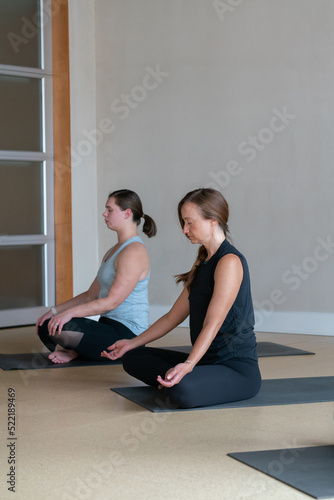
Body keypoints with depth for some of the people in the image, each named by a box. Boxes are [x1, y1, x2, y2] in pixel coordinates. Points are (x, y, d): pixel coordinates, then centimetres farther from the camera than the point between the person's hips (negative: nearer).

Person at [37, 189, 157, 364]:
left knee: (62, 329, -27)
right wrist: (55, 311, 9)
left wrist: (71, 312, -27)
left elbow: (112, 301, -22)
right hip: (108, 325, 10)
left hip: (127, 333, -10)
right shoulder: (113, 252, 19)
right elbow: (91, 295, 18)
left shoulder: (134, 251, -15)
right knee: (46, 327, 4)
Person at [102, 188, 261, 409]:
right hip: (208, 360, 10)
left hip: (238, 368, -10)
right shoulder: (202, 264, 15)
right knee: (133, 358, 13)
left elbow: (213, 324, -25)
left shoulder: (230, 262, -16)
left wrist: (188, 365, -36)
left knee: (182, 390, -39)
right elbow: (174, 316, 19)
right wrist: (133, 343, 18)